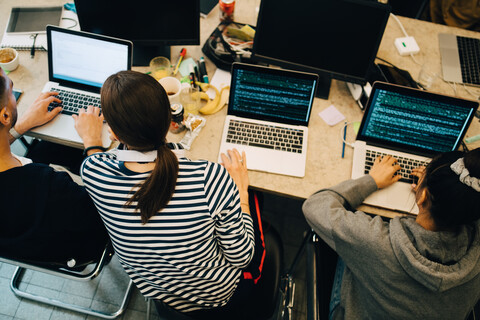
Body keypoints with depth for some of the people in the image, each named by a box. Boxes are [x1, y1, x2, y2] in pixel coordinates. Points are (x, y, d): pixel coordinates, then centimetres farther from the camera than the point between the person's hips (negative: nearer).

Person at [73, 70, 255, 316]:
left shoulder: (92, 172, -29)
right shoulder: (212, 179, -39)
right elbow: (241, 257, -23)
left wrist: (90, 138, 17)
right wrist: (241, 190, -11)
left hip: (150, 289, 4)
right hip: (215, 294, -3)